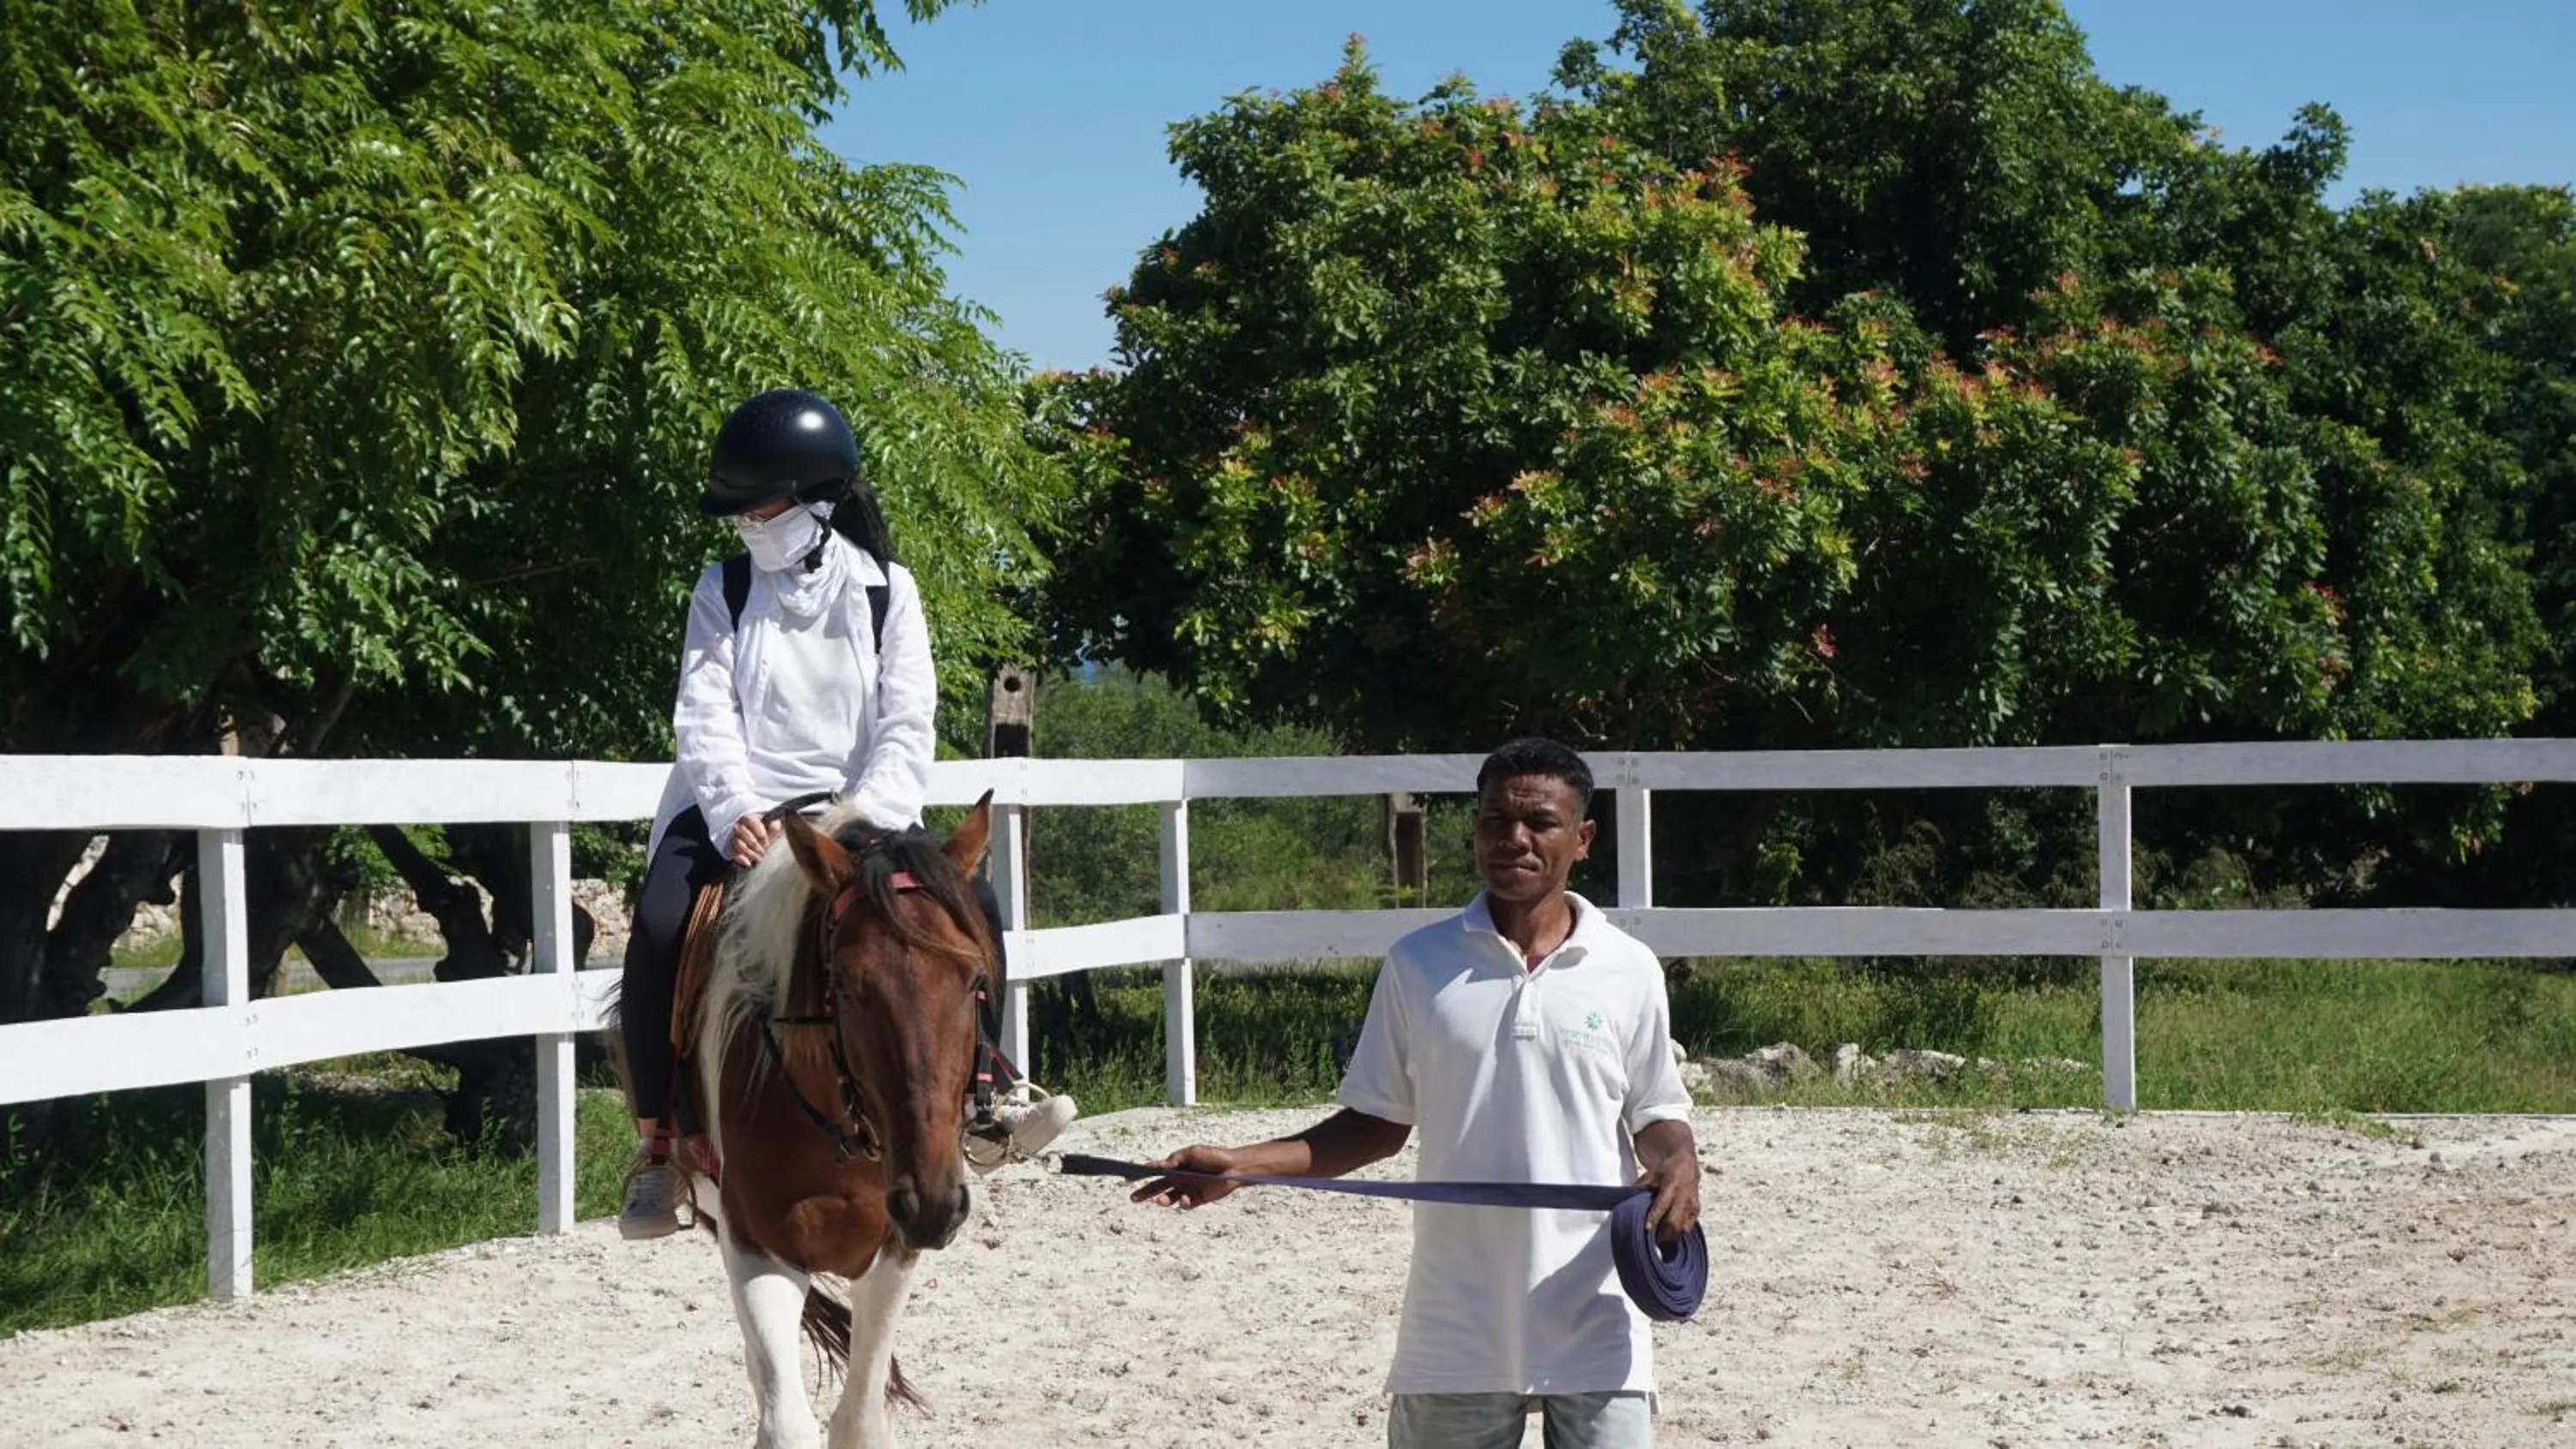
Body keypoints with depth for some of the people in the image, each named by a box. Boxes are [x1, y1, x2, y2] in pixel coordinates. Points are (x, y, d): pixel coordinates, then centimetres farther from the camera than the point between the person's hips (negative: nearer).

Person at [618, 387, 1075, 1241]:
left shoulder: (885, 591, 4)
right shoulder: (723, 592, 6)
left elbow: (907, 724, -4)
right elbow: (705, 719, -4)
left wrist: (864, 817, -21)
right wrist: (734, 812, -23)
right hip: (736, 813, 0)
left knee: (969, 902, -23)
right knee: (658, 931, -28)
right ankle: (657, 1140, -16)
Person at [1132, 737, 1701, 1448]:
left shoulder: (1629, 970, 2)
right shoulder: (1419, 965, 3)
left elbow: (1656, 1117, 9)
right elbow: (1377, 1123, 8)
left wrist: (1677, 1166, -14)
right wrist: (1241, 1164, -4)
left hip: (1596, 1329, -1)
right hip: (1455, 1330, 1)